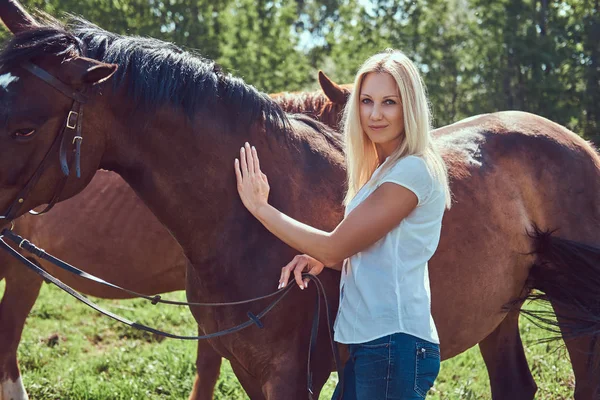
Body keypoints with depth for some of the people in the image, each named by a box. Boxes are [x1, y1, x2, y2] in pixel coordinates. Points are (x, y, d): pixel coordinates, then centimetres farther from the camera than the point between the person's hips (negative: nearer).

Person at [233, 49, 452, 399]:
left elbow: (335, 247, -14)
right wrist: (319, 259, -1)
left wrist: (259, 206, -6)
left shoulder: (413, 171, -14)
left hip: (395, 344, -9)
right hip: (370, 344, 9)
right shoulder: (383, 171, 17)